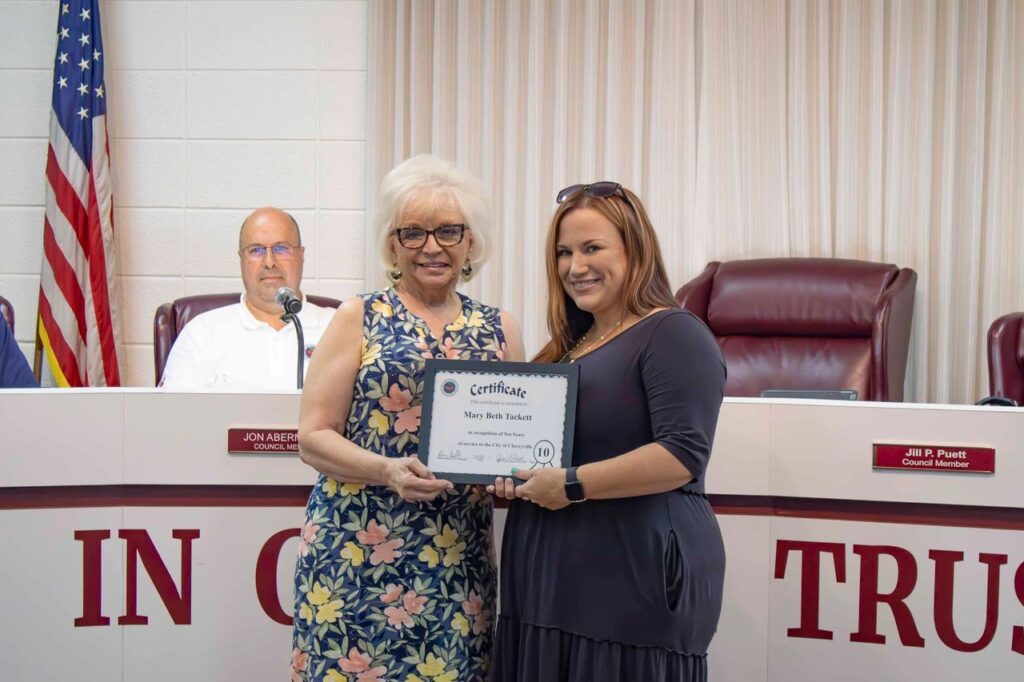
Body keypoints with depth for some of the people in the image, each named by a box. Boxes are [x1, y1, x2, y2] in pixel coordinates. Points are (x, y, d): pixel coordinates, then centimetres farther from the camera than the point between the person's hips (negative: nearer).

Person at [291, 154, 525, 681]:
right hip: (359, 552, -3)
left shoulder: (499, 330, 11)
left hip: (460, 556, 3)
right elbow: (313, 436, -2)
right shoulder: (358, 319, 2)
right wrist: (388, 471, -18)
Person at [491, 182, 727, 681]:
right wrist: (513, 476, 5)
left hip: (636, 582, -8)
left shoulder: (674, 335, -10)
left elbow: (683, 455, -20)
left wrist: (573, 484, -20)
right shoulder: (571, 344, 16)